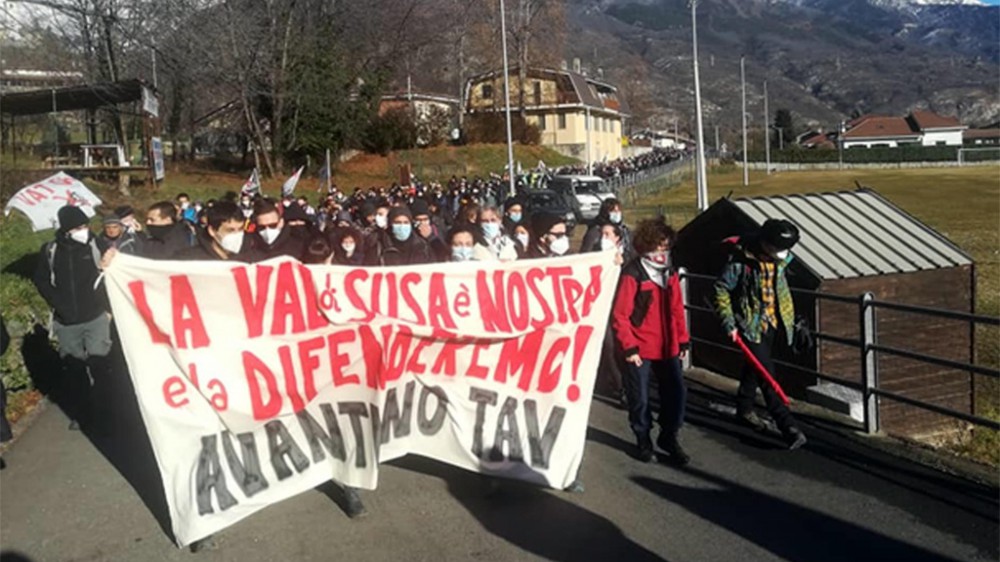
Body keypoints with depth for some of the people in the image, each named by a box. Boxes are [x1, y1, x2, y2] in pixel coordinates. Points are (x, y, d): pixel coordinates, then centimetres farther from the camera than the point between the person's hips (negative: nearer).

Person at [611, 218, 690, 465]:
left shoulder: (669, 272, 7)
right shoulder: (633, 274, -15)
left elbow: (677, 309, 13)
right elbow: (619, 315, -14)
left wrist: (683, 340, 12)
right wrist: (629, 347, -15)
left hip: (667, 347, 6)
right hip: (641, 349, -6)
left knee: (677, 392, 9)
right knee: (640, 399, 7)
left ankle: (669, 437, 29)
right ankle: (643, 441, 28)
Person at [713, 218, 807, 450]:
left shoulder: (779, 258, -1)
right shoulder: (741, 261, -21)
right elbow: (721, 290, -13)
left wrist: (787, 316, 21)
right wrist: (729, 322, -16)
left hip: (770, 324, 7)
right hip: (750, 326, -7)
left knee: (754, 368, 21)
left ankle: (744, 408, 39)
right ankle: (788, 427, -10)